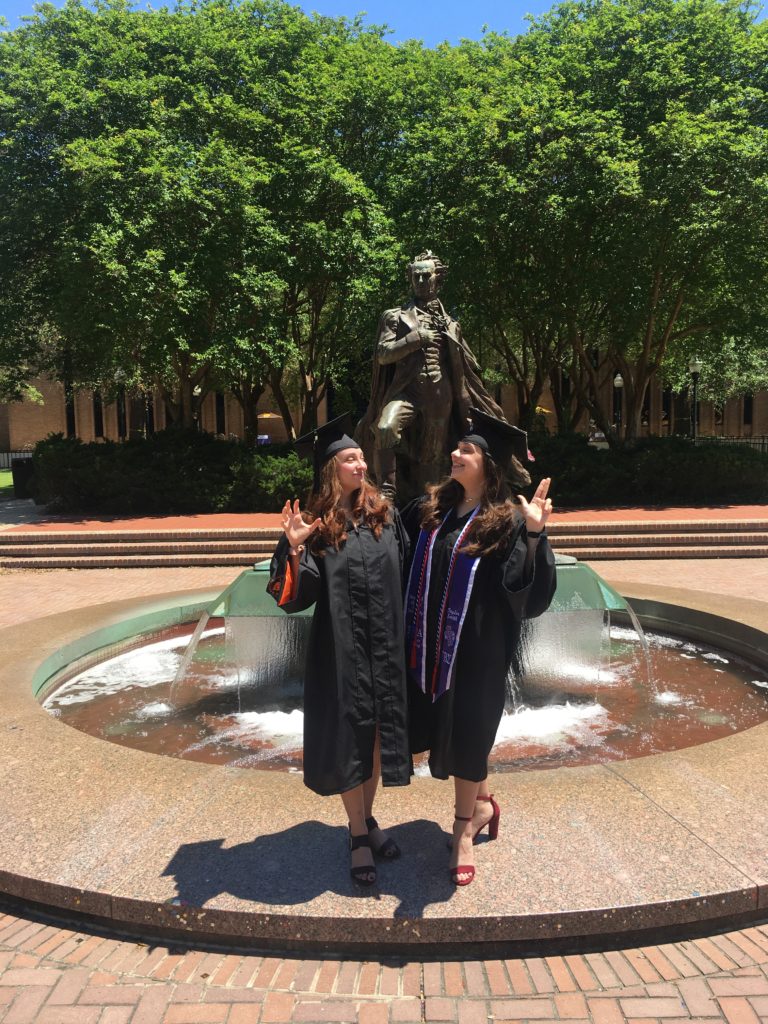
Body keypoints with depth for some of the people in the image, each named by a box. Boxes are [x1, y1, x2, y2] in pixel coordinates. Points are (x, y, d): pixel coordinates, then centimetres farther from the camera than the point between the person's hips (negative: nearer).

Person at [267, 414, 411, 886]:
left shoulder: (384, 514, 3)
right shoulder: (318, 527, -8)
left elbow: (410, 562, 14)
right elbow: (299, 595, -13)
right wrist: (295, 550, -26)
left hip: (385, 645, 4)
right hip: (341, 648, -4)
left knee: (379, 732, 14)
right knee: (350, 737, 6)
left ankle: (368, 819, 35)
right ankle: (359, 836, 23)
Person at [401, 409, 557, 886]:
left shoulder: (508, 520, -13)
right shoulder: (432, 508, 3)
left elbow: (528, 585, -24)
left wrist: (535, 533, -35)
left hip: (477, 649, -5)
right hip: (431, 643, 6)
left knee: (466, 732, 8)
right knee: (444, 727, 17)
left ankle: (465, 829, 31)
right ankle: (483, 801, 43)